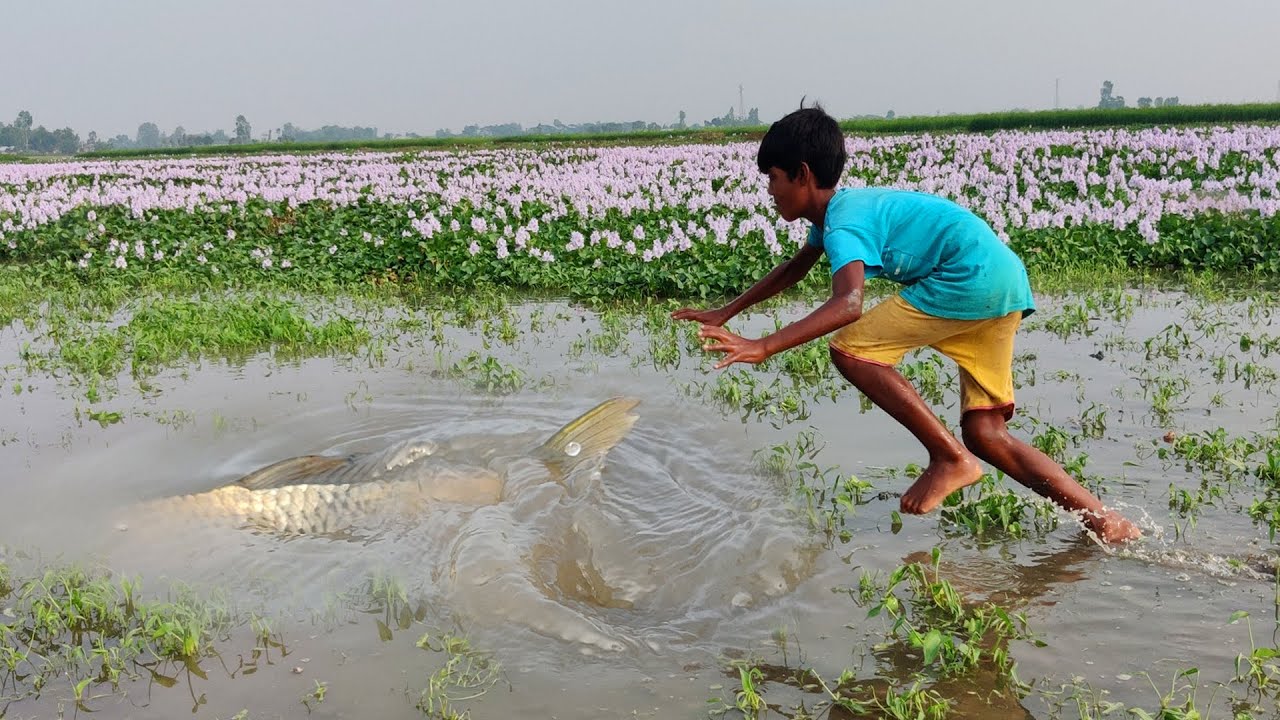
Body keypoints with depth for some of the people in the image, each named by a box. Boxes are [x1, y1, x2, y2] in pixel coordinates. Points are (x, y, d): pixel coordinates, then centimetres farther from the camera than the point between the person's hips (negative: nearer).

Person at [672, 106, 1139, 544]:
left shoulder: (843, 224, -13)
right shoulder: (839, 209, 18)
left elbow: (848, 305, -31)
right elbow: (793, 270, 33)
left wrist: (762, 347, -34)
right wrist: (725, 314, 35)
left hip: (971, 278, -10)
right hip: (1006, 283, 10)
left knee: (850, 350, -11)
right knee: (984, 434, 8)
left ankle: (950, 459, -6)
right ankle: (1105, 521, 7)